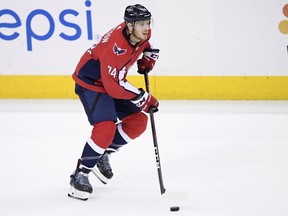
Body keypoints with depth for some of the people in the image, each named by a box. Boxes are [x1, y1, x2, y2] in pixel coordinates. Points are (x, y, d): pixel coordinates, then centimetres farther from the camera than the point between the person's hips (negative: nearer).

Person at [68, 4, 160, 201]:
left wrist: (147, 55, 1)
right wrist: (143, 98, -29)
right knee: (105, 128, -24)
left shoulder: (142, 33, -9)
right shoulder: (115, 46, -35)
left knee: (138, 121, 4)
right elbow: (113, 86, -34)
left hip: (112, 80, 9)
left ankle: (103, 155, 19)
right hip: (91, 82, -9)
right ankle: (80, 175, -13)